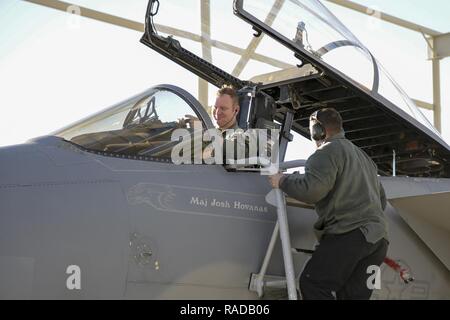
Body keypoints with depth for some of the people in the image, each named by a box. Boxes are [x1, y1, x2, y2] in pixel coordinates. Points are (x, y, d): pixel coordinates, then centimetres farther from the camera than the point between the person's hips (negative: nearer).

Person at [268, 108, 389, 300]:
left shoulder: (328, 151, -1)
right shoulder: (362, 156, 30)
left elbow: (312, 189, -17)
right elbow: (381, 199, 33)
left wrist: (282, 181, -1)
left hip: (349, 235, -9)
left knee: (311, 284, -10)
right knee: (353, 294, 4)